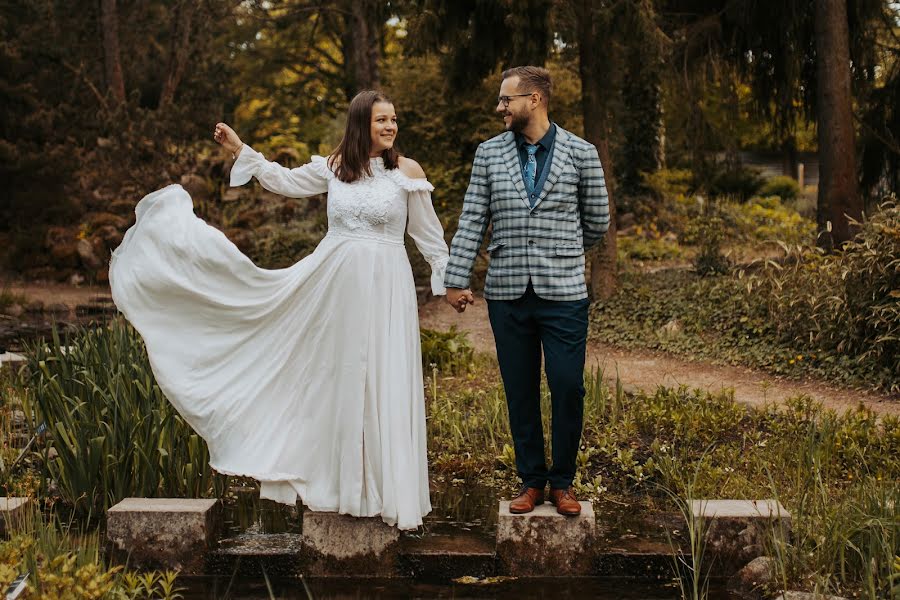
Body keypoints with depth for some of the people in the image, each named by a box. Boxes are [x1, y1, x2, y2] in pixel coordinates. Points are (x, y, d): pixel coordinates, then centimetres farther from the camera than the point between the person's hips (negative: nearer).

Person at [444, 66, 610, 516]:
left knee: (568, 389, -1)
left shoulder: (580, 154, 1)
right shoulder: (489, 154, 7)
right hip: (507, 293, 2)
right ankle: (531, 481, 22)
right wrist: (456, 280, 0)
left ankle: (562, 481, 17)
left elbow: (597, 222, 10)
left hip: (563, 293, -2)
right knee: (520, 391, 8)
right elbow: (471, 221, 5)